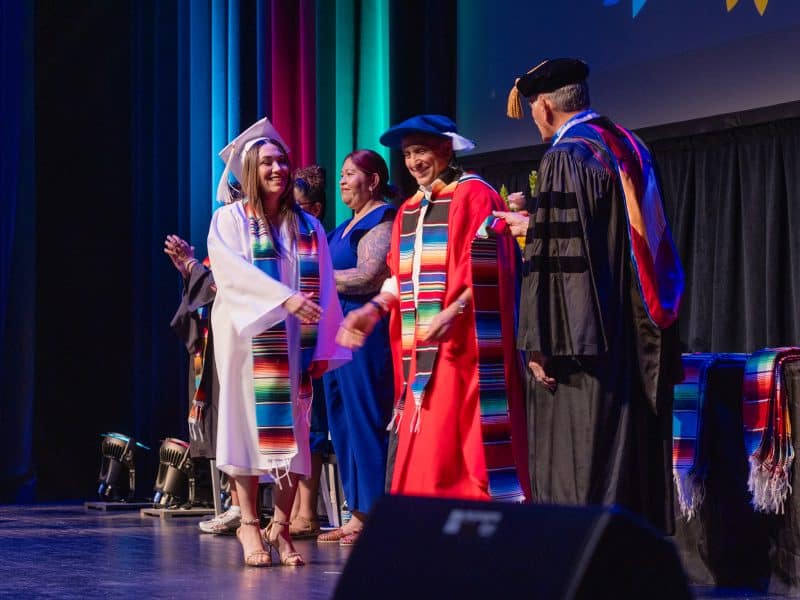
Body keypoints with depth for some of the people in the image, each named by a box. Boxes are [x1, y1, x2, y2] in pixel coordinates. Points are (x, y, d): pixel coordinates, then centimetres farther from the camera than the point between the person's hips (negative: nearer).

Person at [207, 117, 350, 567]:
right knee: (250, 424, -4)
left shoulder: (308, 227, 12)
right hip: (249, 339, -3)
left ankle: (281, 526, 2)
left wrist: (324, 348, 0)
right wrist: (285, 299, -25)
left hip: (294, 344, 3)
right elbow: (233, 270, -13)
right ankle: (250, 525, 0)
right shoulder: (230, 219, 3)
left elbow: (325, 290, 9)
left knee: (293, 430, -1)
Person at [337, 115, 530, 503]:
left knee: (457, 445, -12)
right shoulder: (409, 211, 20)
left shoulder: (473, 196, -3)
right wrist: (374, 309, 5)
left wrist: (455, 311, -25)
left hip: (461, 345, -8)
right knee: (420, 454, 4)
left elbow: (487, 270, -13)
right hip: (421, 351, 8)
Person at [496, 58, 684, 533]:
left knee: (581, 464, -5)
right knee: (633, 451, 11)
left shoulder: (566, 156, -13)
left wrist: (540, 344, -17)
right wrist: (536, 225, 35)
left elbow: (556, 256, -18)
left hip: (588, 343, -8)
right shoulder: (628, 147, 12)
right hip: (642, 344, 8)